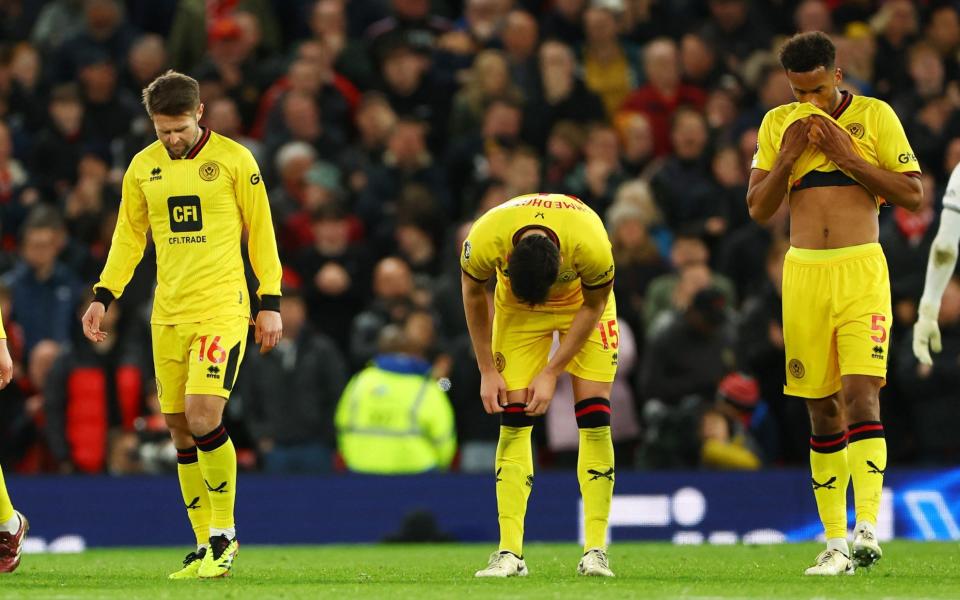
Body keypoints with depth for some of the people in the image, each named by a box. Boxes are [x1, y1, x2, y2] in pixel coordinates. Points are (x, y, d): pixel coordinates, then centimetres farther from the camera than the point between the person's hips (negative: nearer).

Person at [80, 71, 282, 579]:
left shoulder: (233, 160, -3)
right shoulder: (142, 167, 8)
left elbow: (260, 232, 1)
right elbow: (129, 237, 16)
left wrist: (271, 303, -2)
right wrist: (103, 298, 6)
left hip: (221, 309, -5)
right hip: (168, 316, 5)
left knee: (203, 415, -19)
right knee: (181, 430, 4)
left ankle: (224, 535, -4)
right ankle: (206, 547, 13)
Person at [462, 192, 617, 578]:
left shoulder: (592, 246, -39)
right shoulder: (484, 241, -36)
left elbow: (593, 306, -17)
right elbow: (473, 294, -12)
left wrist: (552, 372, -15)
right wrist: (487, 371, -8)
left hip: (582, 304, -1)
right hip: (516, 307, 1)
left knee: (594, 421, -11)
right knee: (513, 424, -10)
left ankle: (595, 551, -9)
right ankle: (510, 553, -11)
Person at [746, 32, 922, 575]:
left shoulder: (875, 116, 2)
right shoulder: (778, 124, 11)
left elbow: (913, 194, -1)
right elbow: (758, 209, 11)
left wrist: (847, 156, -8)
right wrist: (787, 158, -4)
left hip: (862, 271, -3)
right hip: (804, 273, 3)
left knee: (861, 395, -17)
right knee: (822, 409, 4)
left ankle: (867, 528, -25)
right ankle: (835, 541, 8)